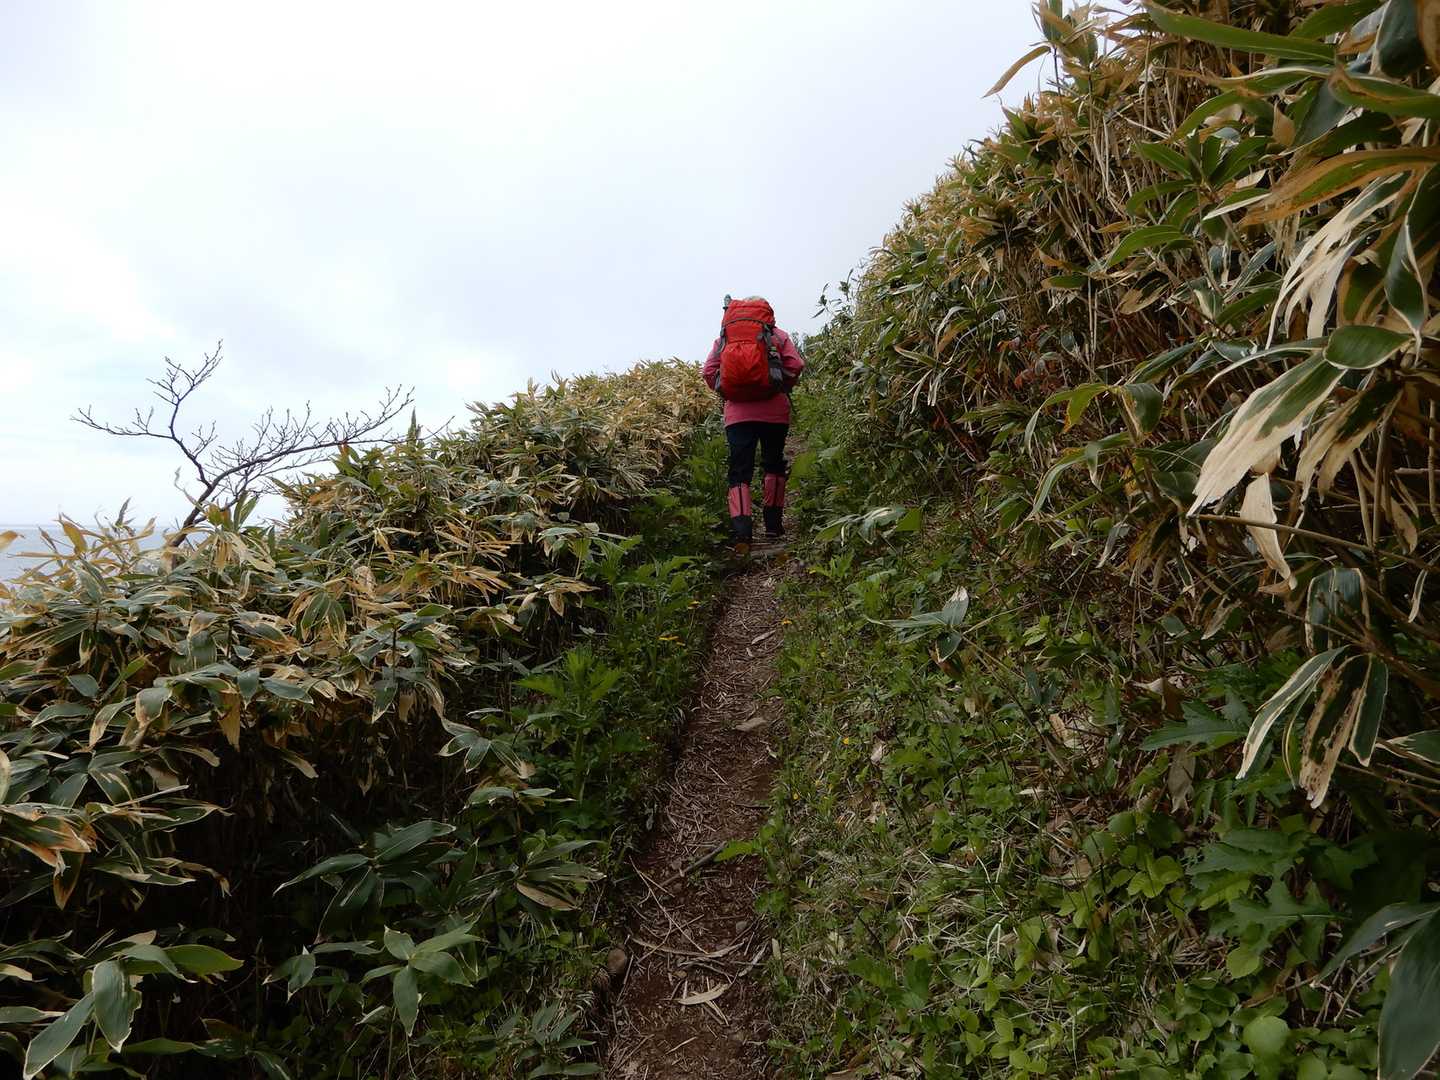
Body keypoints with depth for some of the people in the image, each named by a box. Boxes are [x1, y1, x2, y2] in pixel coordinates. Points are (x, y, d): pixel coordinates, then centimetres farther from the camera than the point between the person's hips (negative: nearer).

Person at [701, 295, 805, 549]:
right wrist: (783, 388, 14)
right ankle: (773, 525, 19)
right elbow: (795, 365, -1)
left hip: (737, 412, 1)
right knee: (773, 464, 16)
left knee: (740, 470, 0)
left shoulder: (724, 337, 13)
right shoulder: (777, 335, 9)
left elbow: (709, 371, 5)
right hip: (773, 410, 0)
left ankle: (741, 530, -17)